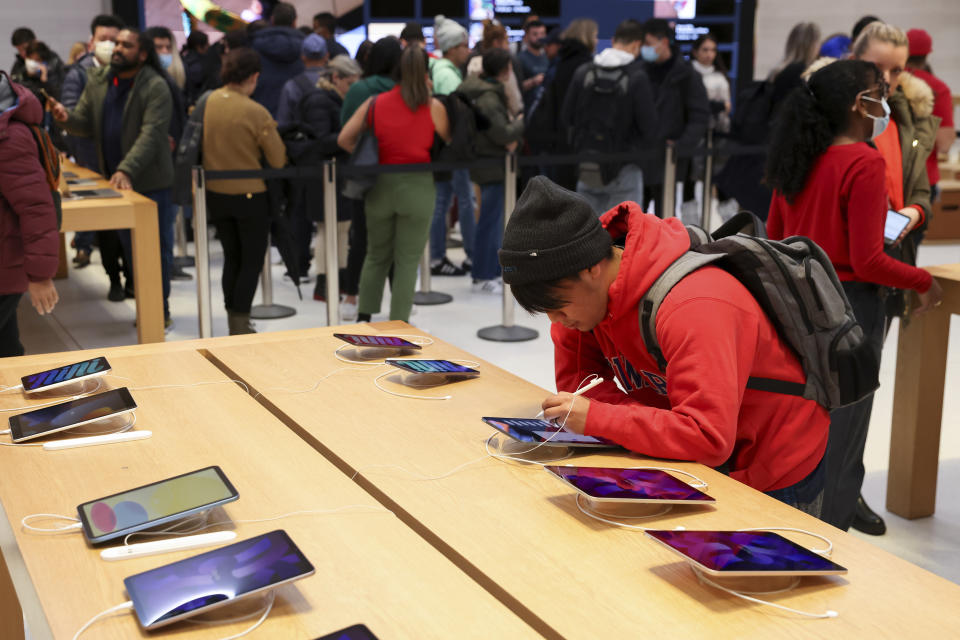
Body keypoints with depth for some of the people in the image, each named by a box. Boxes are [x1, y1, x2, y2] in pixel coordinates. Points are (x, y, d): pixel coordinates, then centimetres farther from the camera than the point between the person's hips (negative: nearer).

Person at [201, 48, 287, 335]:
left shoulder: (205, 103, -5)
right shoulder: (257, 113, -19)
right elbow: (278, 161, -13)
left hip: (215, 193, 5)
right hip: (250, 195, -5)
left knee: (232, 258, 18)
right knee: (252, 260, 8)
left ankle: (233, 323, 23)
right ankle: (241, 324, 6)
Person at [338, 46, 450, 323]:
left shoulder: (374, 103, -1)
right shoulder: (434, 107, -7)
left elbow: (343, 139, -2)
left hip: (381, 184, 3)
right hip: (418, 185, -2)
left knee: (376, 255, 19)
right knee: (408, 261, 6)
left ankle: (364, 317, 20)